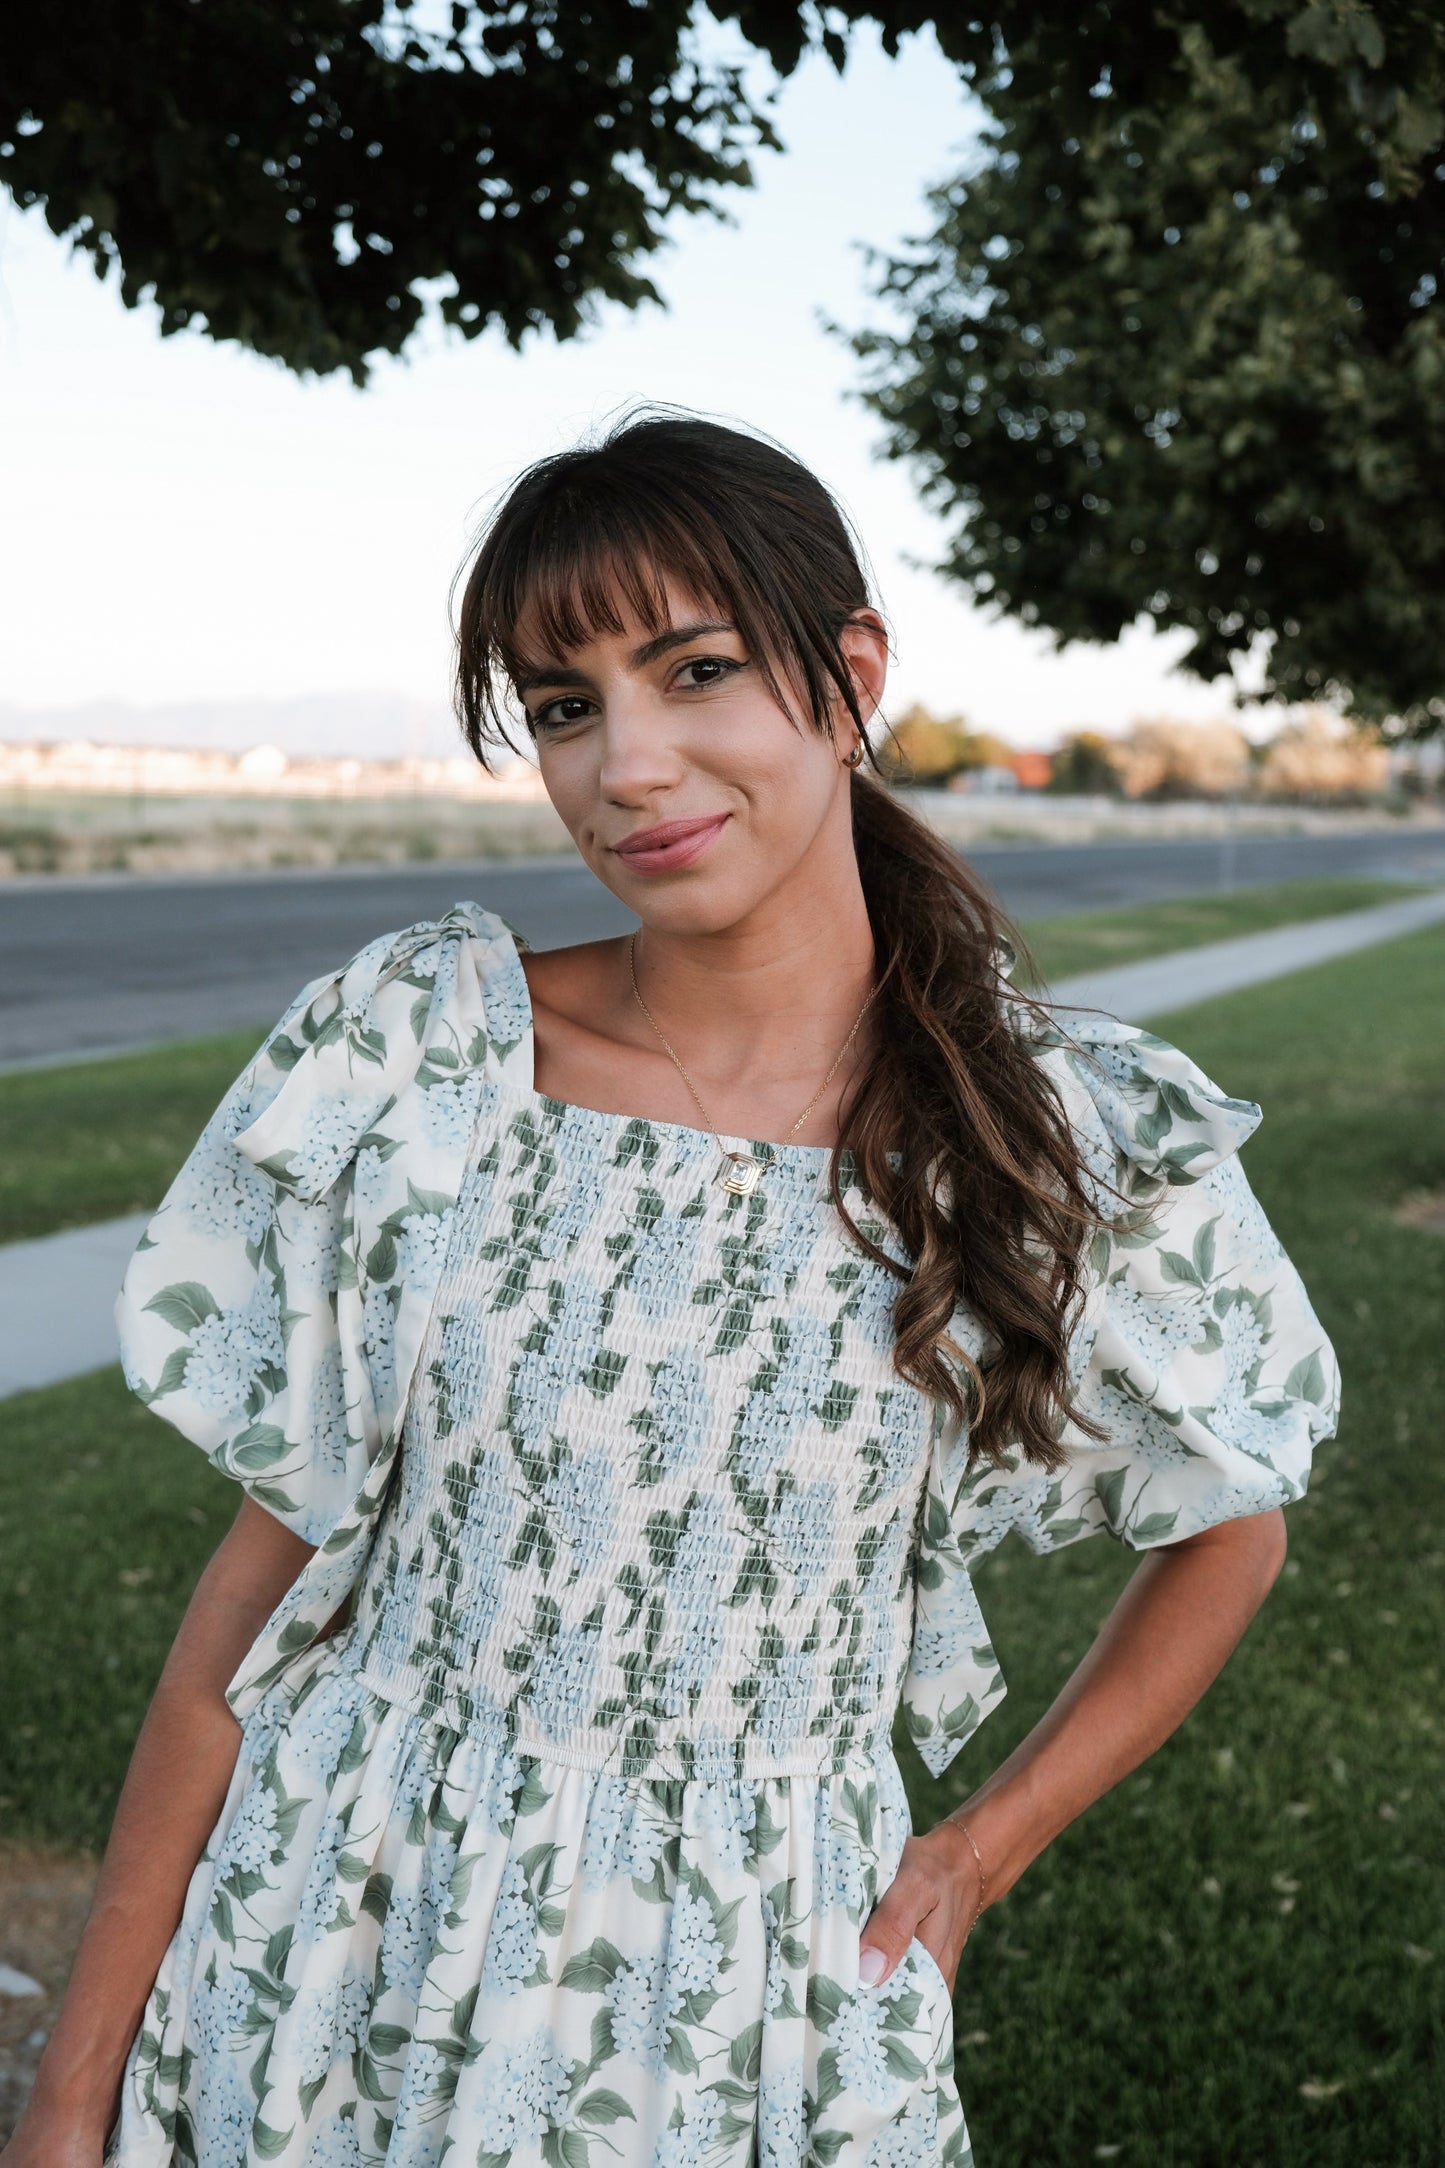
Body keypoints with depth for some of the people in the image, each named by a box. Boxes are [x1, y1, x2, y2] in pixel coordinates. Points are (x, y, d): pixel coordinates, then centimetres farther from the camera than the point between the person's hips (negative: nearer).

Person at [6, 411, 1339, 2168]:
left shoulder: (1072, 1141, -11)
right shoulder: (417, 1047, -10)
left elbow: (1232, 1524, 7)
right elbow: (269, 1567, -5)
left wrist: (980, 1854, 1)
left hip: (758, 2010, 0)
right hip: (334, 1976, 1)